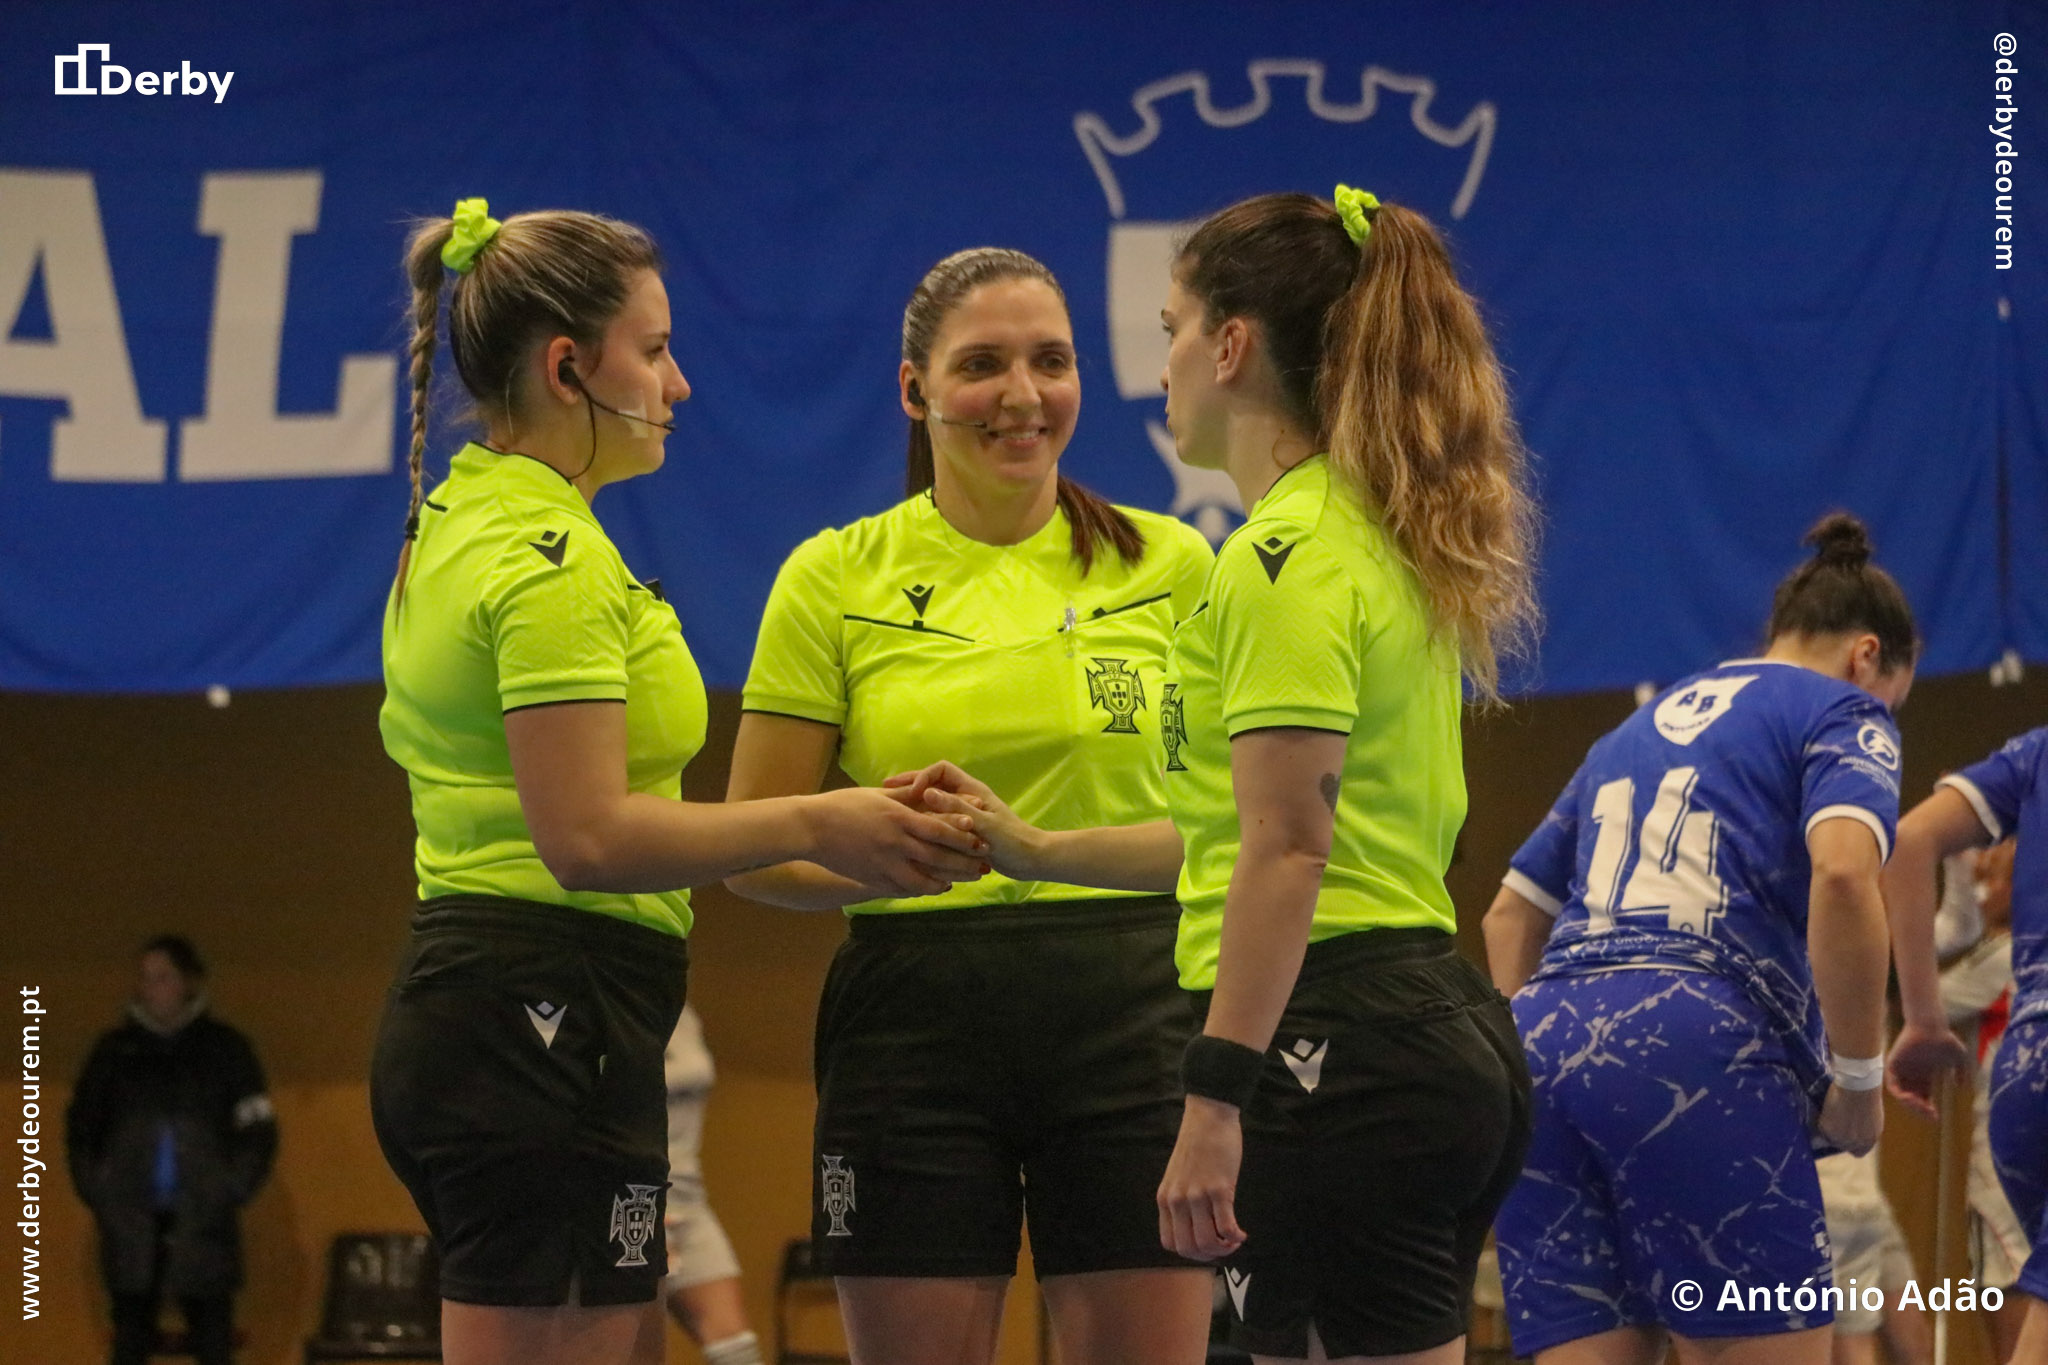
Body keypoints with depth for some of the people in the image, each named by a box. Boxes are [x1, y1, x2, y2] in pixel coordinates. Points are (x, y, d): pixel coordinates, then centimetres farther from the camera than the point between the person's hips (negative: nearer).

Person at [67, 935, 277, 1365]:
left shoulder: (225, 1048, 4)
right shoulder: (116, 1050, 8)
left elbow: (258, 1134, 4)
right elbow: (81, 1128, 15)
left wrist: (226, 1197, -5)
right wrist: (96, 1194, 4)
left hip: (202, 1231, -1)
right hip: (130, 1229, 1)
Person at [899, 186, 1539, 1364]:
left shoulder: (1288, 554, -11)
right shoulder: (1384, 539, 18)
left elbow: (1288, 853, -19)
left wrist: (1215, 1100, -21)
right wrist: (1042, 850, 30)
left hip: (1336, 1051, -10)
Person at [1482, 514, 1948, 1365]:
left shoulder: (1640, 728, 30)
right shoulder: (1843, 714, 8)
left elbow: (1511, 914, 32)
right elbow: (1844, 873, -13)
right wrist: (1858, 1081, -6)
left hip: (1543, 1037, 7)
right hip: (1695, 1049, -7)